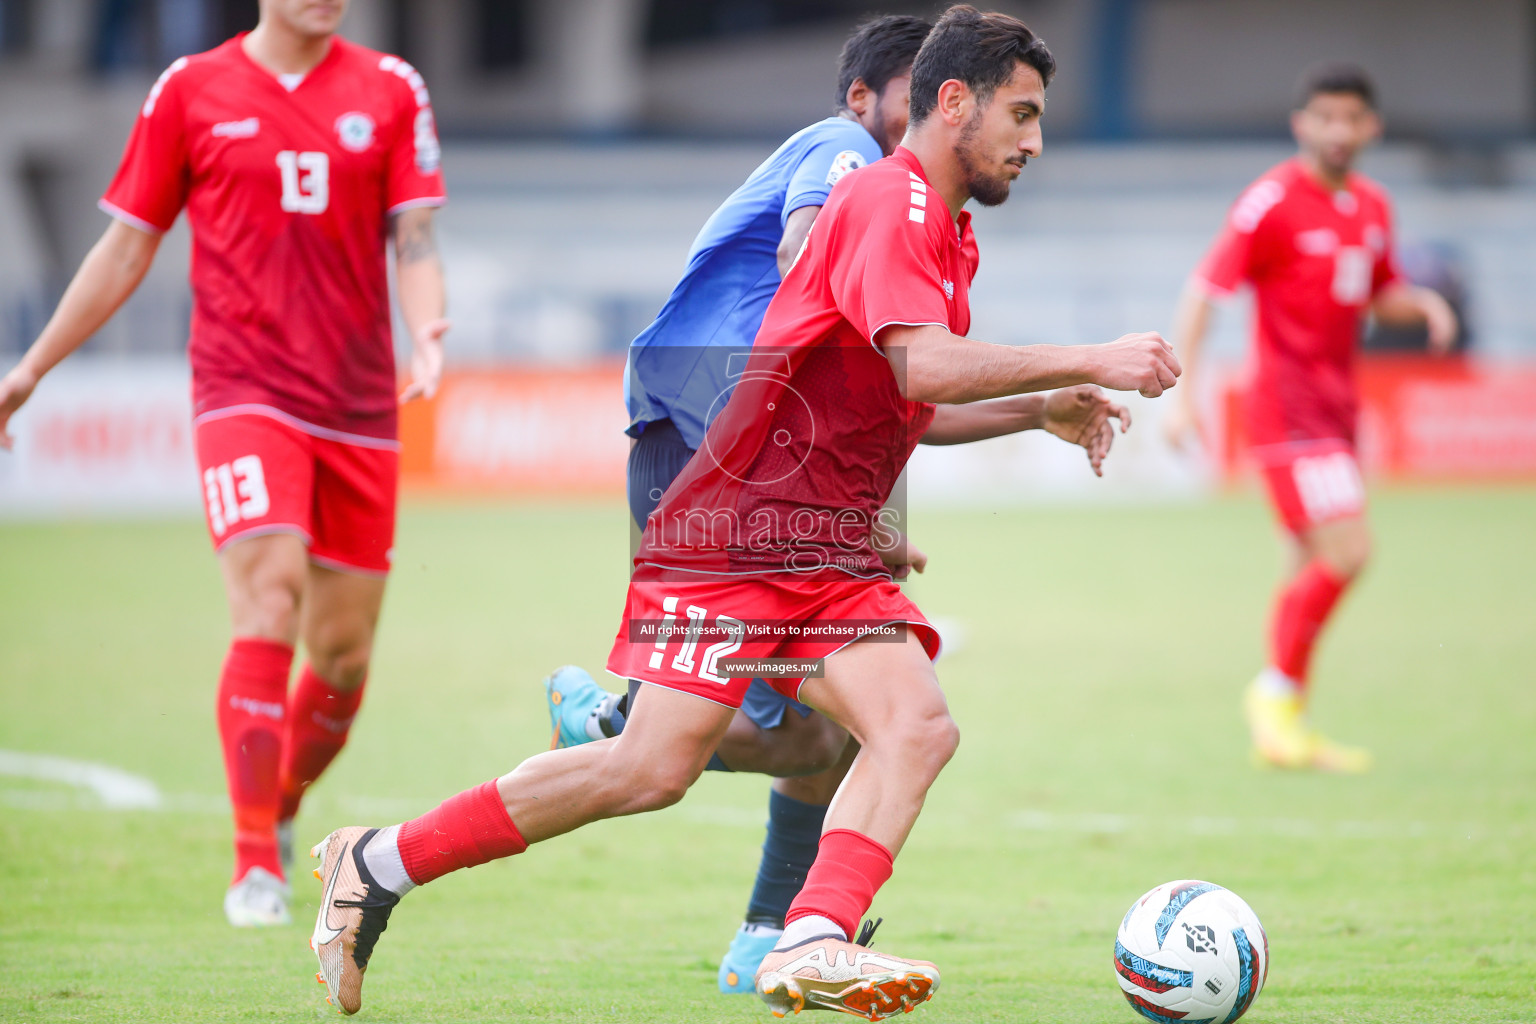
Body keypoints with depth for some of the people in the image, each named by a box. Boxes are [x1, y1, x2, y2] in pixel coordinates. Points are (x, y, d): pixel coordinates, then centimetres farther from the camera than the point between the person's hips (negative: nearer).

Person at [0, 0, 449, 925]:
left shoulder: (391, 92, 6)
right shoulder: (192, 91, 3)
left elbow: (414, 241, 1)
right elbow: (128, 247, 11)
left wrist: (429, 335, -20)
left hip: (358, 406, 3)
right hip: (244, 391, -3)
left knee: (344, 654, 7)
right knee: (268, 611, -20)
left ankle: (282, 813, 34)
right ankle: (255, 865, -17)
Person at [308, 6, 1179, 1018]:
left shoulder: (946, 236, 18)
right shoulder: (888, 200, -12)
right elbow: (925, 369, -26)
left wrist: (1034, 412, 17)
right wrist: (1085, 361, -22)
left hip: (833, 553, 9)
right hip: (737, 526, -9)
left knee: (918, 727, -15)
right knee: (656, 766, -13)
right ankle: (380, 860, 1)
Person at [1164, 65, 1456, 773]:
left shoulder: (1371, 206, 11)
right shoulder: (1273, 201, -12)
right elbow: (1204, 291, -13)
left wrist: (1423, 304, 1)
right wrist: (1182, 391, -20)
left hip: (1336, 409, 8)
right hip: (1288, 408, -8)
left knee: (1315, 568, 9)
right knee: (1346, 550, -17)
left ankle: (1282, 734, 16)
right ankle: (1278, 693, -3)